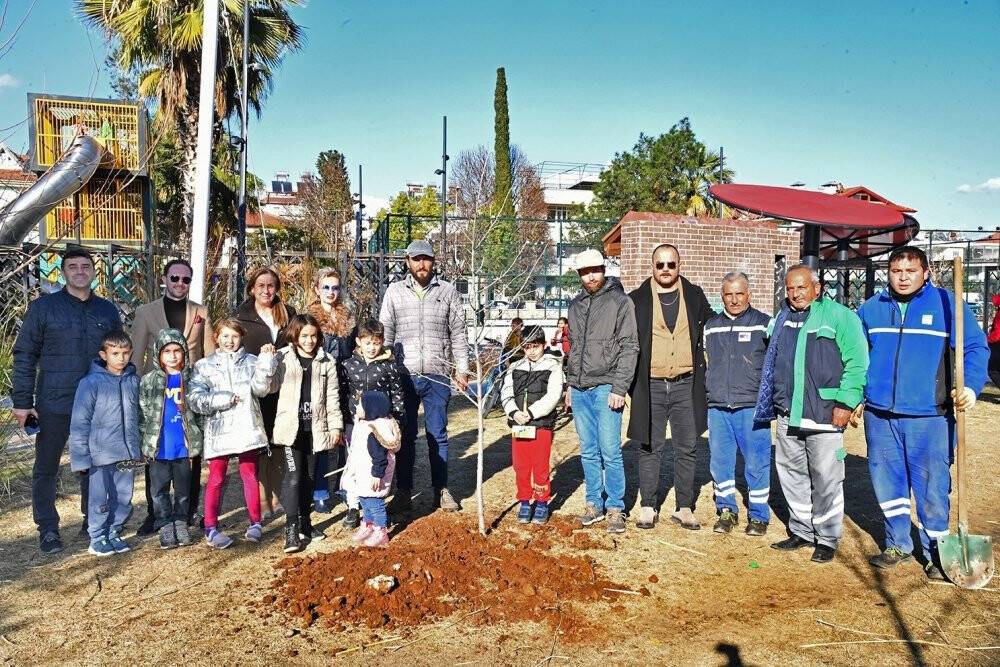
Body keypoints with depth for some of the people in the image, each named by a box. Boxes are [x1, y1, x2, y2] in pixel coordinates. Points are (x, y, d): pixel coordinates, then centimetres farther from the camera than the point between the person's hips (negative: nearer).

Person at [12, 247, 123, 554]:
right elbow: (24, 355, -2)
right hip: (53, 405, -2)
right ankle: (48, 530, 20)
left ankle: (93, 521, 26)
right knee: (46, 469, 7)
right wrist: (22, 401, -6)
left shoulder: (108, 311, 8)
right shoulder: (43, 307, -1)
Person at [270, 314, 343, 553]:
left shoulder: (326, 361, 6)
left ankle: (305, 523, 25)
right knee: (292, 477, -9)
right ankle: (291, 528, -6)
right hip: (290, 427, -3)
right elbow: (272, 386, -7)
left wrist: (335, 426, 6)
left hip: (315, 428, 3)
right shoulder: (283, 358, 1)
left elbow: (332, 396, 7)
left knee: (308, 477, 13)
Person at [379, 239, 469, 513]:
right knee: (405, 435, 8)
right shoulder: (395, 291, 7)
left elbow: (459, 333, 7)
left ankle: (442, 490, 18)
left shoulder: (448, 291, 6)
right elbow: (385, 333, 7)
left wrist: (462, 369, 2)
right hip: (404, 375, 1)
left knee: (438, 435, 7)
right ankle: (404, 490, 19)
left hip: (438, 376, 0)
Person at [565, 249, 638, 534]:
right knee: (588, 452, 11)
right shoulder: (576, 305, 15)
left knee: (610, 451, -4)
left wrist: (619, 388, -14)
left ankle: (615, 508, 8)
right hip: (579, 390, 6)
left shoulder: (620, 302, -4)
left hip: (606, 388, -5)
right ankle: (594, 503, 22)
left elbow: (629, 348, -8)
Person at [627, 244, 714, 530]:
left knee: (686, 448, 8)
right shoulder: (637, 299, 2)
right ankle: (647, 507, 16)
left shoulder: (694, 295, 7)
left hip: (686, 385, 2)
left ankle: (684, 508, 18)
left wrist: (704, 367, 12)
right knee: (650, 448, 5)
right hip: (650, 386, -1)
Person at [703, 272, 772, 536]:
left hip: (752, 407, -3)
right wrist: (707, 390, 16)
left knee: (756, 463, 0)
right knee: (720, 461, 7)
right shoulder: (711, 326, 13)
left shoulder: (764, 324, 3)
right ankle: (726, 511, 21)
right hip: (717, 407, 3)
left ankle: (758, 515, 14)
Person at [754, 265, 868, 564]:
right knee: (792, 475, 13)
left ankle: (827, 539, 15)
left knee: (826, 479, 0)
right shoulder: (782, 319, 13)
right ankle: (802, 531, 28)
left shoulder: (840, 316, -4)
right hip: (787, 415, 6)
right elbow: (771, 363, 25)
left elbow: (857, 362, -9)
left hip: (824, 415, -6)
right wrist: (774, 402, 21)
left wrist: (846, 402, -14)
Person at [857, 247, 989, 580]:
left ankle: (935, 552, 22)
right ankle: (899, 545, 29)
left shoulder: (948, 304, -2)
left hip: (930, 417, -3)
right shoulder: (871, 308, 7)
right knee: (887, 483, 12)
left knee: (932, 488, 3)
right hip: (879, 416, 3)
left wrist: (971, 386, -16)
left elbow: (976, 348, 0)